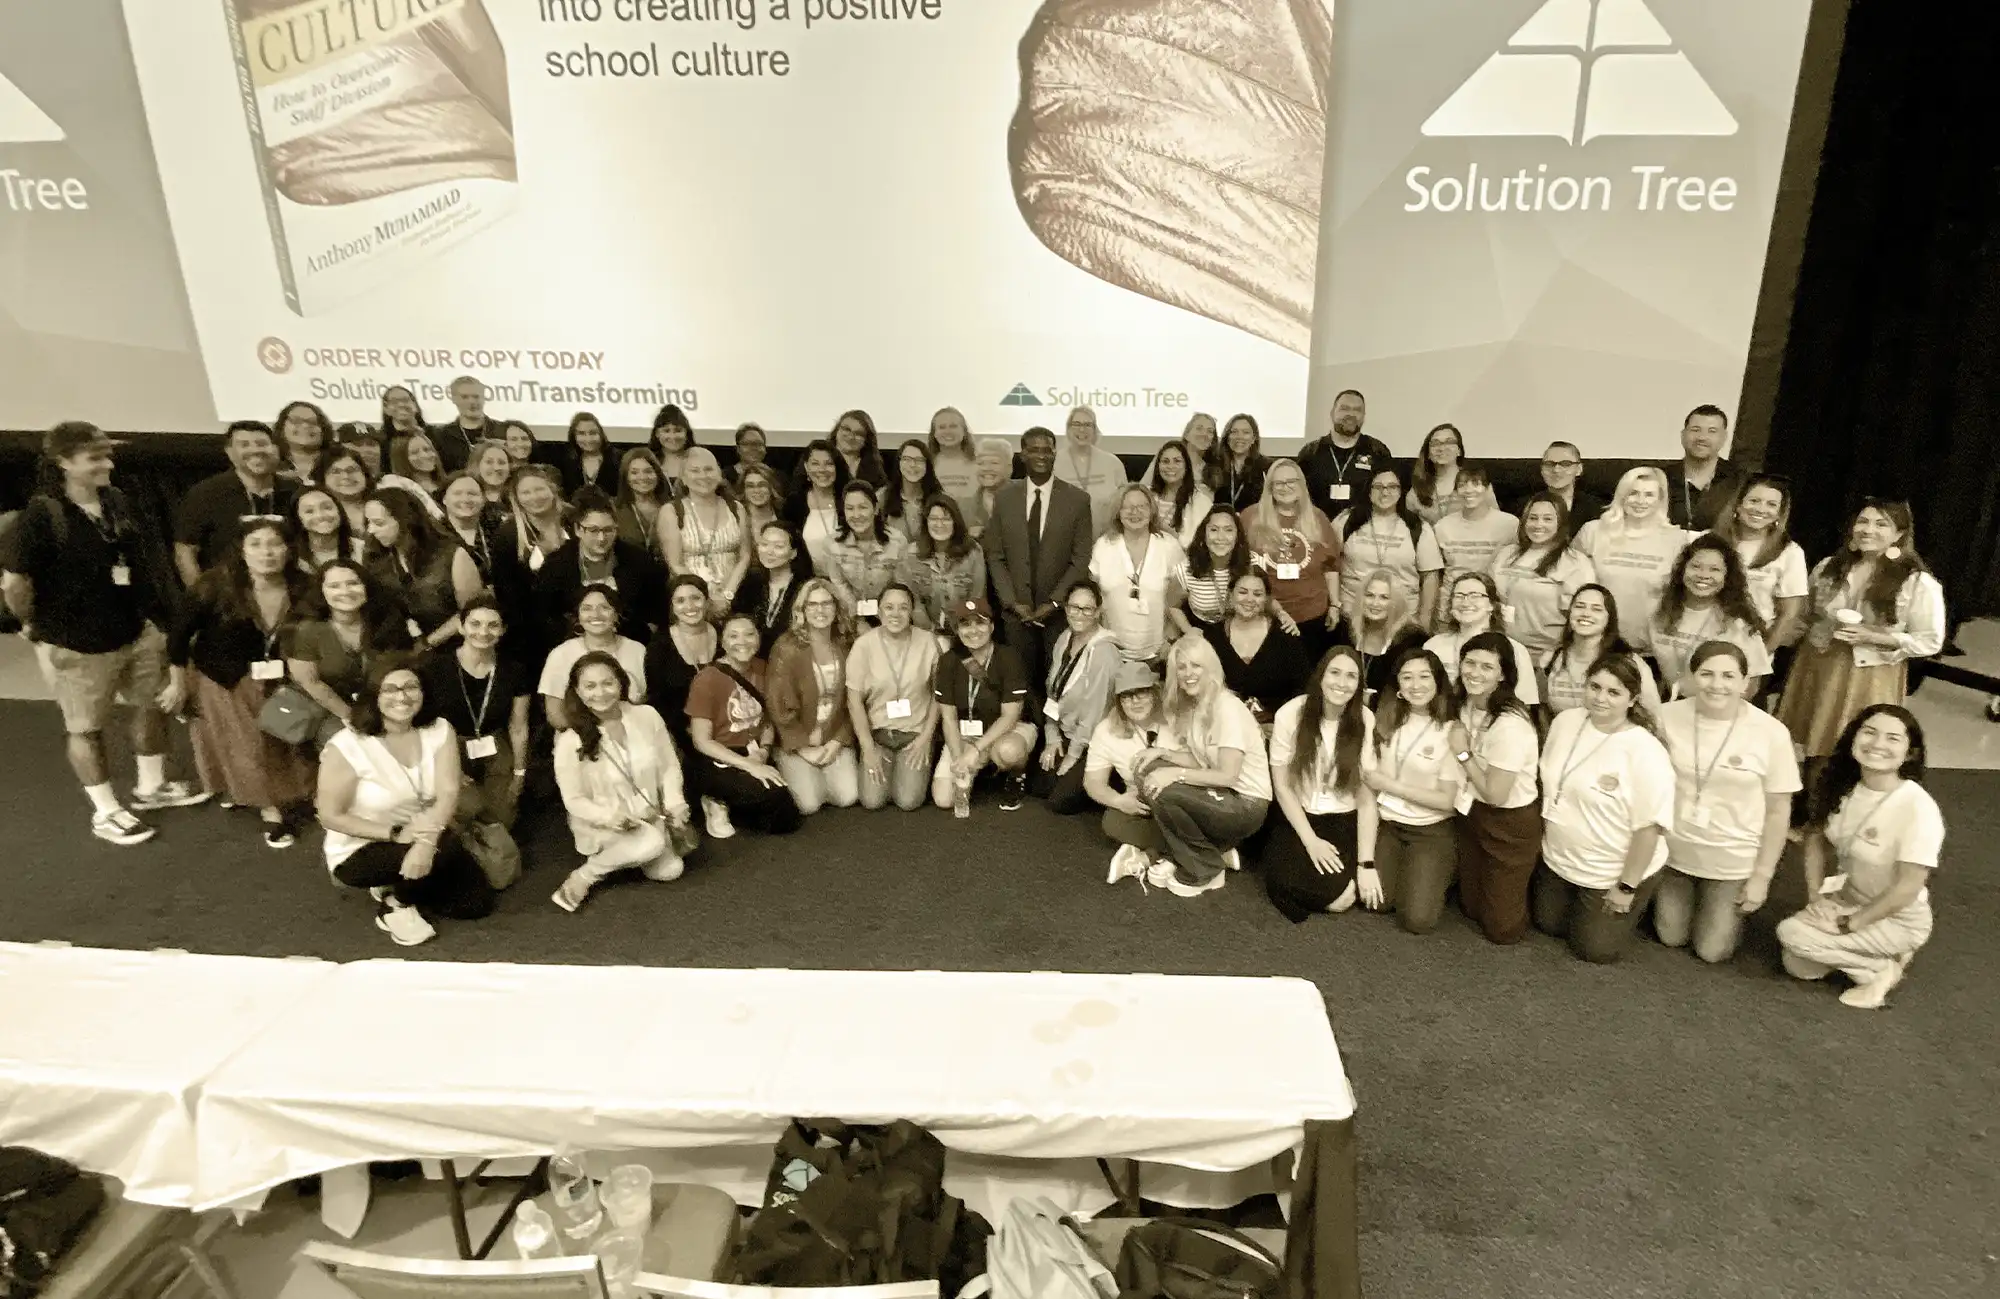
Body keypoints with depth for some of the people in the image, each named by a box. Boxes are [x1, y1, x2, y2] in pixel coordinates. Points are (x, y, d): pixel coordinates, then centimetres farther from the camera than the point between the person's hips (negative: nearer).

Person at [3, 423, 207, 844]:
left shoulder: (119, 502, 0)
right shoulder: (42, 514, -19)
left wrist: (158, 613, 11)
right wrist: (39, 629, -8)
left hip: (137, 631, 7)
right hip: (78, 644, -7)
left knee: (153, 705, 19)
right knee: (85, 728, 10)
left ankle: (151, 787, 39)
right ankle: (106, 812, 23)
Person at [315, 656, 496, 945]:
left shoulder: (438, 730, -11)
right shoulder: (347, 746, -22)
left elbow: (448, 793, -19)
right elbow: (331, 817, -17)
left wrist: (427, 841, -37)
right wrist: (396, 834, -26)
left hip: (424, 837, 5)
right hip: (359, 850, -5)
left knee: (477, 903, -4)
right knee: (446, 847, -30)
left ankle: (401, 890, 18)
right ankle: (396, 904, -2)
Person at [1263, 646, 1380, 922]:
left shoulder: (1366, 721, -10)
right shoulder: (1290, 714, -12)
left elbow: (1367, 795, -11)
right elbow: (1282, 786, -5)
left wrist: (1366, 862, -17)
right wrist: (1310, 840, -13)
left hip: (1346, 821, 1)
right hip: (1298, 818, -1)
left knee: (1341, 896, -22)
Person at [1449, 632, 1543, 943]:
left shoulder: (1510, 725, -30)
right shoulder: (1466, 703, -5)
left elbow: (1495, 794, -23)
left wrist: (1463, 753, -17)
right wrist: (1461, 749, -7)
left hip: (1510, 824, -7)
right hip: (1473, 813, 7)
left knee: (1501, 928, 7)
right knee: (1471, 908, 18)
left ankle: (1533, 880, 30)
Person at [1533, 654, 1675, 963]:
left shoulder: (1645, 753, -27)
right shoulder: (1565, 721, -8)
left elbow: (1649, 827, -23)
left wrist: (1627, 887, -17)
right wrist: (1545, 833, 12)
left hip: (1613, 874, -6)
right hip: (1558, 860, 6)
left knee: (1596, 949, 9)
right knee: (1548, 925, 19)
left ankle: (1634, 905, 33)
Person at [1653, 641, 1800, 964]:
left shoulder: (1771, 733, -19)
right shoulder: (1669, 717, -15)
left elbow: (1778, 810, -9)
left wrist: (1762, 875, -6)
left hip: (1733, 859, -1)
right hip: (1674, 848, 2)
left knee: (1712, 951, 11)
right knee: (1671, 937, 16)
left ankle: (1729, 906, 40)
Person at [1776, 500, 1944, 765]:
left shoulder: (1918, 583, -11)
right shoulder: (1828, 567, 2)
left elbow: (1930, 642, -7)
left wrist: (1873, 637, -19)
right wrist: (1818, 631, 3)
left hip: (1870, 679, -4)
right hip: (1818, 668, 4)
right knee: (1814, 746, 12)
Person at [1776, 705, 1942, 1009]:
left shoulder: (1918, 808, -28)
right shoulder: (1842, 786, -10)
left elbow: (1908, 886, -25)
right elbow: (1816, 836, 5)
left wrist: (1848, 924, -20)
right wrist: (1815, 895, -5)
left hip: (1898, 919, -6)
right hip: (1845, 899, 6)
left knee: (1791, 934, -20)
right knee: (1798, 967, -4)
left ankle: (1882, 969, 2)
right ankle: (1875, 954, 17)